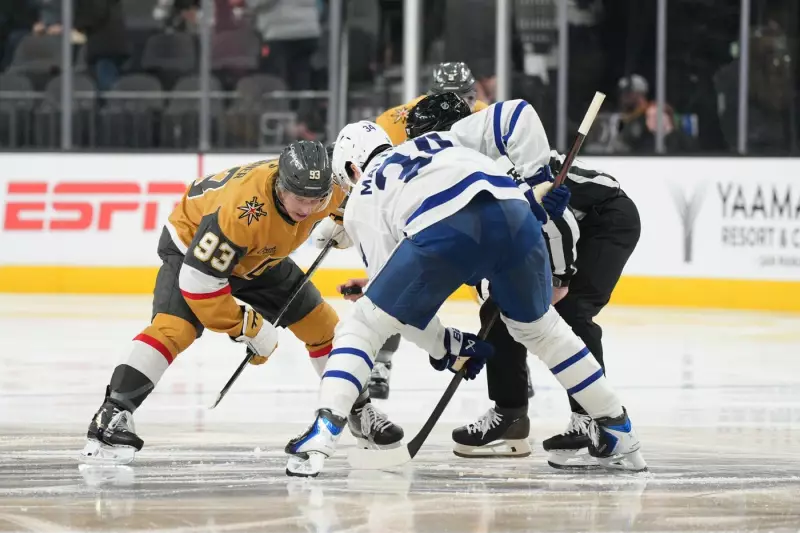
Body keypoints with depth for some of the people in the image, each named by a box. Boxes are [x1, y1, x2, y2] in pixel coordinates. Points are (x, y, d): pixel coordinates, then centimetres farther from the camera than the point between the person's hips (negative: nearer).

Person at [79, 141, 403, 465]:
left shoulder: (322, 185, -25)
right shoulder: (243, 210, -44)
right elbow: (199, 278, -37)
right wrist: (245, 327, -28)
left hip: (260, 256, 7)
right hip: (192, 244, -7)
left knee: (320, 324, 5)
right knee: (173, 327, -30)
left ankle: (358, 410, 26)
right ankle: (111, 416, -31)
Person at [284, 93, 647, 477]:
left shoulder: (362, 201, 31)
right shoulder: (443, 139, 42)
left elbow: (395, 291, 22)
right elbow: (517, 115, 28)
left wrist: (446, 347, 29)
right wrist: (539, 179, 26)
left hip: (442, 231, -4)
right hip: (513, 214, 4)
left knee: (364, 326, 14)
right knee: (538, 326, 29)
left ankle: (322, 433, -3)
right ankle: (618, 432, 33)